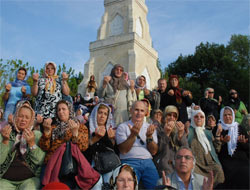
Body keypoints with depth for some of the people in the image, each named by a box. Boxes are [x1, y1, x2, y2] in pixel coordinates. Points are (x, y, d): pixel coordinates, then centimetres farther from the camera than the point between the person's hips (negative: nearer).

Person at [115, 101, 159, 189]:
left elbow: (153, 151, 7)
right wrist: (133, 134, -19)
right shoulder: (123, 127, 5)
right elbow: (123, 150, -6)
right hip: (129, 161, -3)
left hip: (148, 162, 3)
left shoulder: (150, 127, 15)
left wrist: (149, 136, -10)